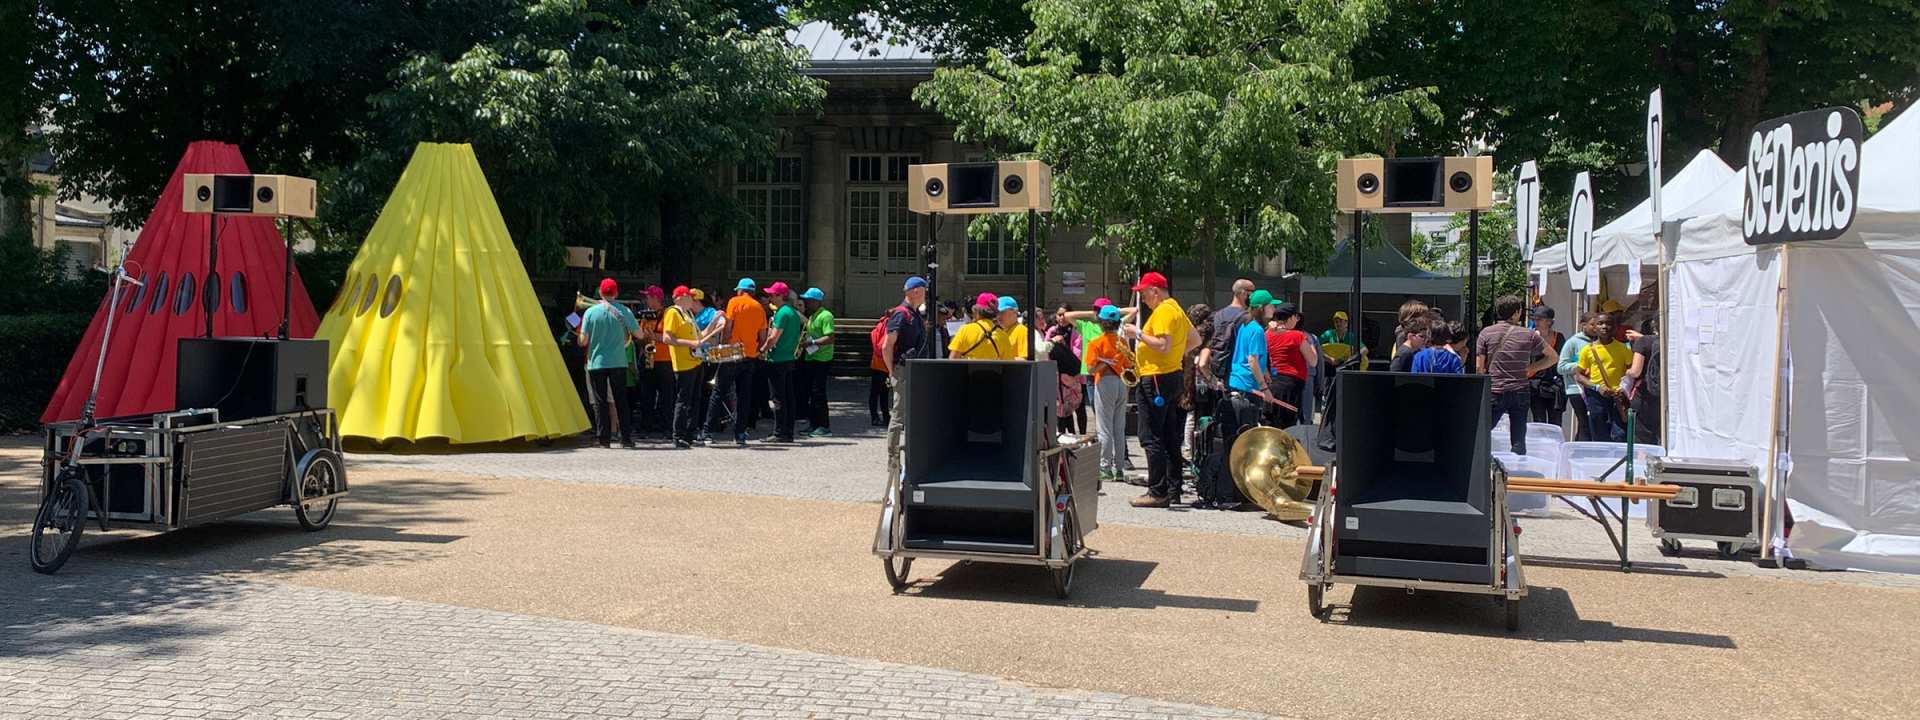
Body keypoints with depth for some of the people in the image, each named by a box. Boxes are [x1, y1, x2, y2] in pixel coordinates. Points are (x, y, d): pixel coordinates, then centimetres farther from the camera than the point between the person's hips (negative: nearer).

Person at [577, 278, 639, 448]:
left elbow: (583, 341, -6)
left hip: (596, 363, -1)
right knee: (621, 401, 8)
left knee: (600, 402, 5)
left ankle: (604, 439, 3)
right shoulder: (624, 311, -3)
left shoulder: (591, 312, -5)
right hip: (618, 362, 1)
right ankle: (626, 437, 5)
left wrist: (580, 339, 17)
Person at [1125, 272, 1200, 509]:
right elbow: (1196, 339, 26)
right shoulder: (1176, 309, 17)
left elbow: (1163, 345, -25)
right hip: (1173, 376, 10)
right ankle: (1173, 491, 16)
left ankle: (1158, 493, -8)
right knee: (1170, 438, 12)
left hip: (1157, 380, -10)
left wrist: (1139, 333, -16)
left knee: (1151, 438, -8)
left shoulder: (1163, 311, -15)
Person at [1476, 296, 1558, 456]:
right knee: (1518, 441, 6)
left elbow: (1479, 367, -4)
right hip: (1521, 393, 1)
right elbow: (1554, 357, 10)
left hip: (1494, 393, -1)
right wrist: (1530, 369, 13)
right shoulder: (1529, 334, 1)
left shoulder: (1486, 333, -2)